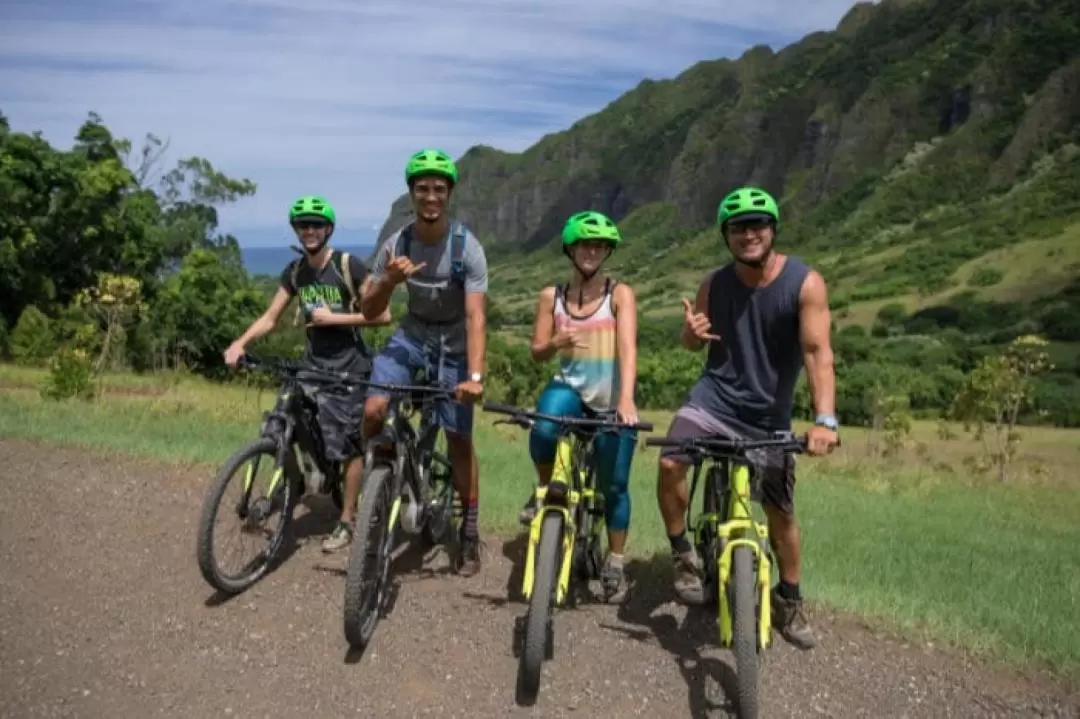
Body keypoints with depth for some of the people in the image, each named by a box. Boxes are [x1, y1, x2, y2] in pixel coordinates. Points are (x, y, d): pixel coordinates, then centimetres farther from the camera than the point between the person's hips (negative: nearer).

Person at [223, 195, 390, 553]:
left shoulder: (349, 265, -12)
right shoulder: (294, 271, 4)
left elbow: (383, 315, -14)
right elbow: (270, 317, 3)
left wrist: (333, 317, -17)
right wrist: (241, 342, -14)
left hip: (349, 367, -5)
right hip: (312, 363, 5)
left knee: (351, 447, 1)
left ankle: (346, 521, 15)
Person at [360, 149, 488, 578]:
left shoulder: (468, 248, -21)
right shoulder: (395, 244, -12)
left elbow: (475, 316, -27)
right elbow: (369, 311, -8)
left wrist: (475, 375, -40)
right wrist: (388, 281, -30)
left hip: (453, 345, -2)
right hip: (411, 336, 2)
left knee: (459, 440, 0)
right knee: (373, 410, -22)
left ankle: (470, 534, 14)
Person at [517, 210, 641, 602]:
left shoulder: (620, 294, -8)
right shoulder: (551, 297, 0)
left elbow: (628, 347, -20)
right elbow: (537, 353, 2)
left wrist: (626, 399, -36)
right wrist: (556, 343, -22)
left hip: (612, 401, -1)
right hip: (569, 388, 1)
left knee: (614, 485, 4)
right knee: (543, 430, -33)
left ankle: (614, 563, 26)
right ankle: (545, 490, -2)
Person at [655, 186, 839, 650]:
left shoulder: (805, 283, -14)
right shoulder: (715, 284, -4)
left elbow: (817, 352, -23)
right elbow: (694, 345, 7)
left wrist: (825, 419, -37)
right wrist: (692, 330, -19)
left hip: (769, 415, -1)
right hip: (713, 398, 2)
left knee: (780, 512, 5)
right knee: (669, 463, -22)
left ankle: (789, 601, 28)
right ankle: (684, 557, 0)